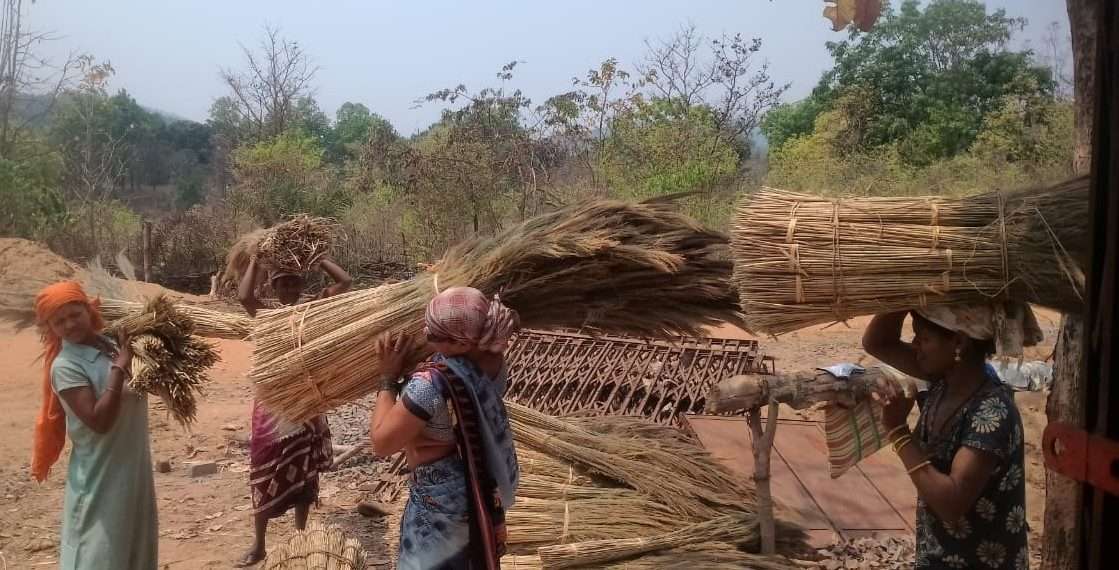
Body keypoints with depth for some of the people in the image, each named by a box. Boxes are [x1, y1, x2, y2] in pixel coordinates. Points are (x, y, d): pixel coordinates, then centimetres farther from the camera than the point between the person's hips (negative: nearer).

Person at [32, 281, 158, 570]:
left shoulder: (112, 345, 1)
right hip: (99, 477, -7)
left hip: (135, 466, 7)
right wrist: (120, 366, -25)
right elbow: (99, 421, -27)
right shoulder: (65, 366, -18)